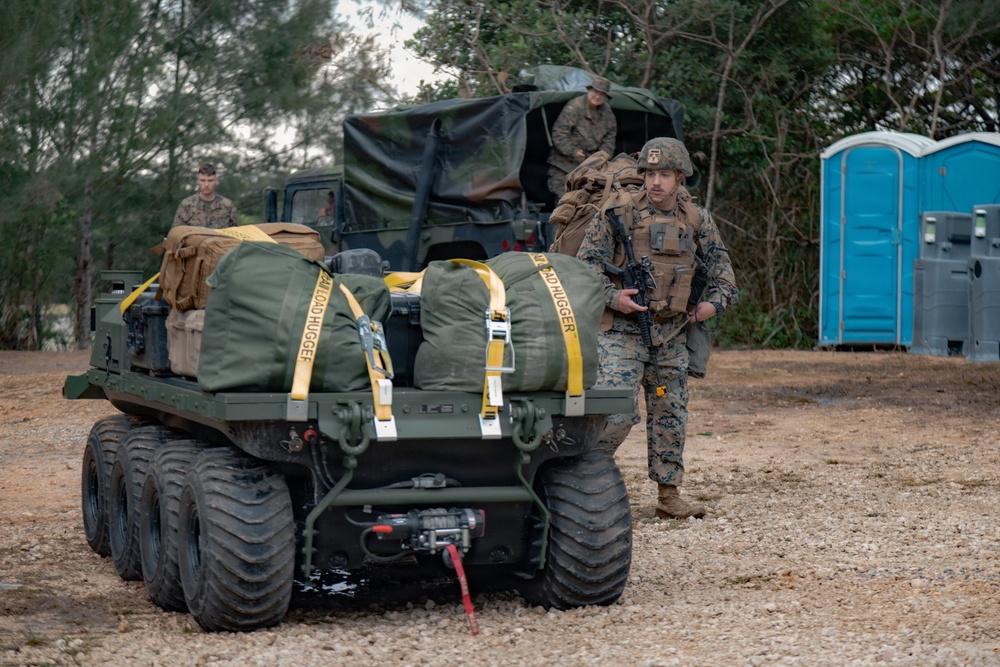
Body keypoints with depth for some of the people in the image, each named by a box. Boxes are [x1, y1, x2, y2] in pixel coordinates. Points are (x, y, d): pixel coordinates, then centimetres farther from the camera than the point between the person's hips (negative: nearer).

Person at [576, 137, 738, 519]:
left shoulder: (698, 221, 7)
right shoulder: (618, 214, -5)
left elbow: (720, 265, 16)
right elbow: (586, 263, -4)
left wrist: (716, 301, -2)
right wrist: (611, 297, -18)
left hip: (671, 333, 5)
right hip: (622, 330, -4)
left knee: (671, 415, 9)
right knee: (616, 412, -15)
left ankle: (669, 495, 17)